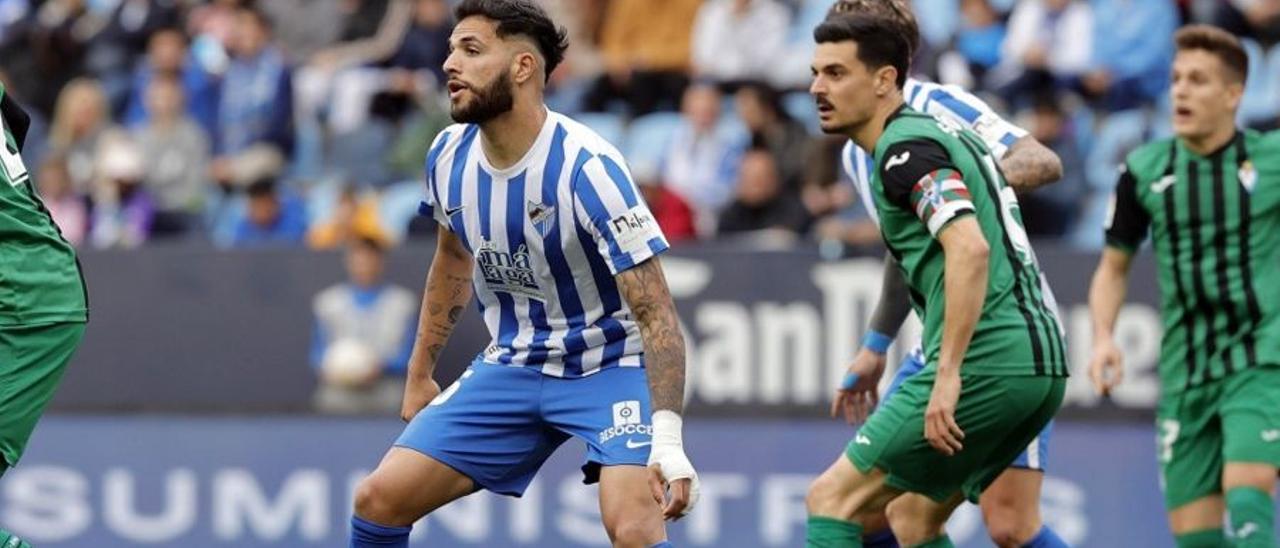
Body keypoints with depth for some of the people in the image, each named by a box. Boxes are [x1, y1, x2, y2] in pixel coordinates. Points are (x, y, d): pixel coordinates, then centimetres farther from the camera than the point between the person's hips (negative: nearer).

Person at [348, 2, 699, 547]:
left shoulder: (587, 169, -25)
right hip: (510, 368, 6)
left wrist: (668, 441, -35)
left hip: (609, 364, -6)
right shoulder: (449, 154, -5)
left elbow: (655, 313, -26)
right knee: (378, 500, -4)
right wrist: (419, 374, 22)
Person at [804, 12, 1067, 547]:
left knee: (833, 498, -5)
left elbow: (970, 248, -25)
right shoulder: (940, 132, 20)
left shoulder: (905, 150, -10)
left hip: (985, 363, -10)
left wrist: (948, 374, -28)